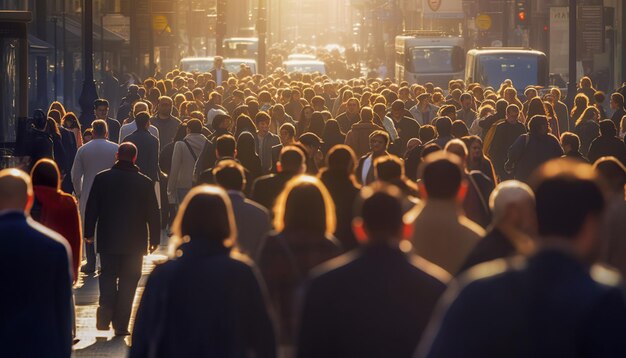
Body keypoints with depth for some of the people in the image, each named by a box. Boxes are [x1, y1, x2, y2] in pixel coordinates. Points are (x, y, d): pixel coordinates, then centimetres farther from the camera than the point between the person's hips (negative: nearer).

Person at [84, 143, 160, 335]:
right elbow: (153, 213, 1)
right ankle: (121, 325, 4)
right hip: (134, 242, -1)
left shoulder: (101, 179, -3)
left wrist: (89, 233, 9)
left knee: (108, 277, 11)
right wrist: (155, 239, 10)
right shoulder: (145, 183, -3)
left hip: (108, 240, 1)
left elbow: (91, 208, 0)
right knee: (128, 282, 6)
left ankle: (105, 314, -11)